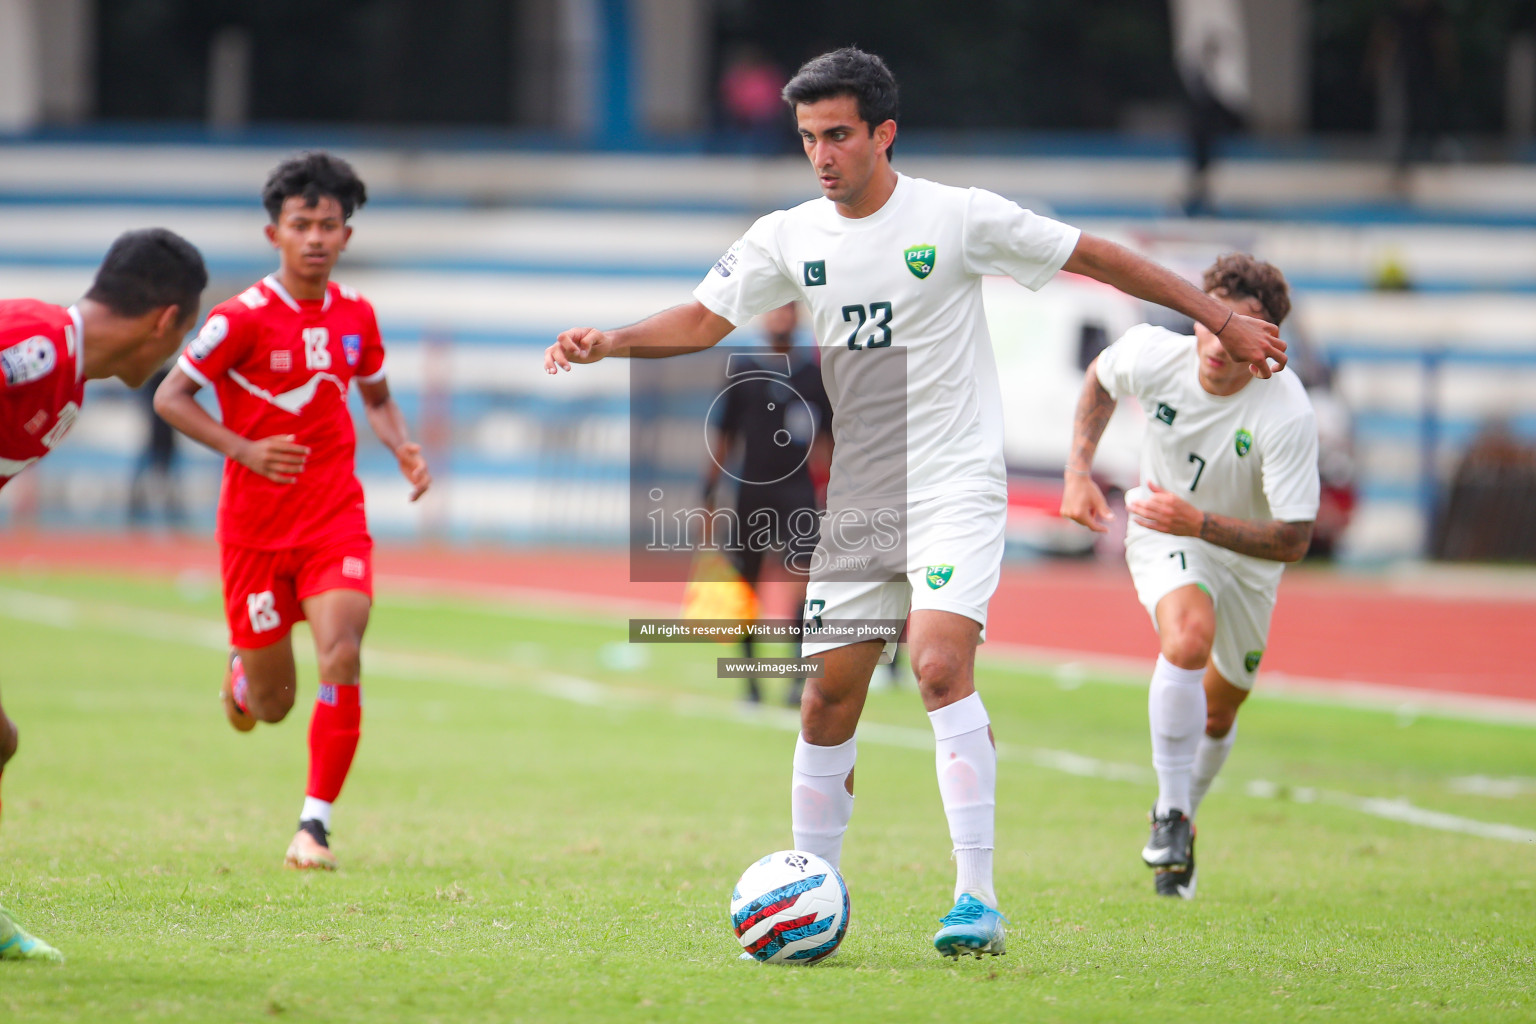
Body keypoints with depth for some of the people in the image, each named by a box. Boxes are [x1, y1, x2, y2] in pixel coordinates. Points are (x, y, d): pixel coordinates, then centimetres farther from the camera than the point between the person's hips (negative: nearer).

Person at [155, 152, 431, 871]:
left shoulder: (355, 314, 4)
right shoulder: (243, 318, -11)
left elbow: (377, 398, 21)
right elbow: (169, 397, -8)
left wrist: (403, 450, 1)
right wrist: (242, 449, -21)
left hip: (335, 518, 3)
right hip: (256, 522, -2)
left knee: (341, 657, -21)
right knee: (273, 704, 4)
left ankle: (315, 824, -13)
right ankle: (242, 670, 43)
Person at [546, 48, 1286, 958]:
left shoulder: (957, 217, -7)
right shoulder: (790, 239, 4)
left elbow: (1095, 258, -1)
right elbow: (704, 320, 6)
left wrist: (1221, 320, 2)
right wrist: (606, 343, -12)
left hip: (955, 488, -5)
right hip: (857, 499, 5)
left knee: (941, 664, -23)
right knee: (830, 694, 3)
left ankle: (979, 900, -22)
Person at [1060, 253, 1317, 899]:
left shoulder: (1288, 417, -33)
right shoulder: (1154, 355, -25)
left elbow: (1294, 539, -30)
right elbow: (1101, 376, 2)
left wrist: (1199, 523, -41)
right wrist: (1078, 472, -4)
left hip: (1244, 555, 1)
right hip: (1162, 536, -1)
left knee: (1219, 709, 15)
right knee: (1187, 638, -31)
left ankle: (1184, 810, 47)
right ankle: (1172, 815, -20)